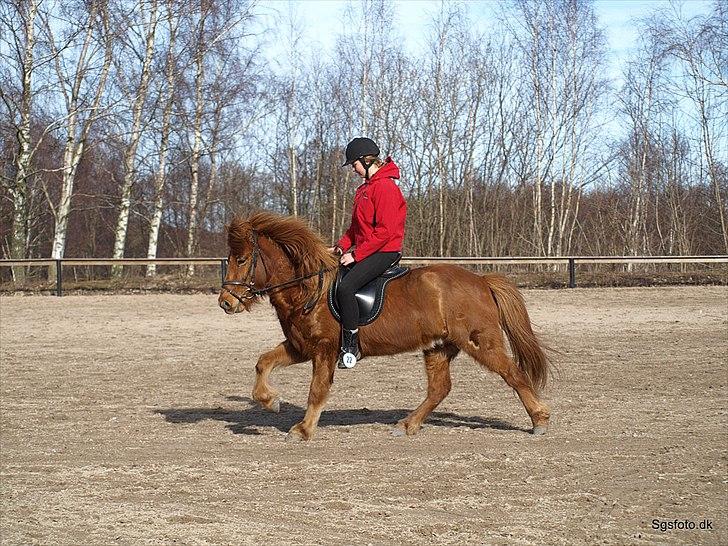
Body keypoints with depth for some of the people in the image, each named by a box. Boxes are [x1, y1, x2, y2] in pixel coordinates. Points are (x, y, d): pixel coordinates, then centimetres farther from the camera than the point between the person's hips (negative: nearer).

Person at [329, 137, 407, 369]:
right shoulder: (365, 188, 18)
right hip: (362, 251, 11)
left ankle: (351, 347, -23)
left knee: (346, 287, -27)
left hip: (385, 252, -11)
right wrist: (341, 246, 6)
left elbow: (384, 231, -21)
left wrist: (356, 254, -20)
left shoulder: (385, 187, -15)